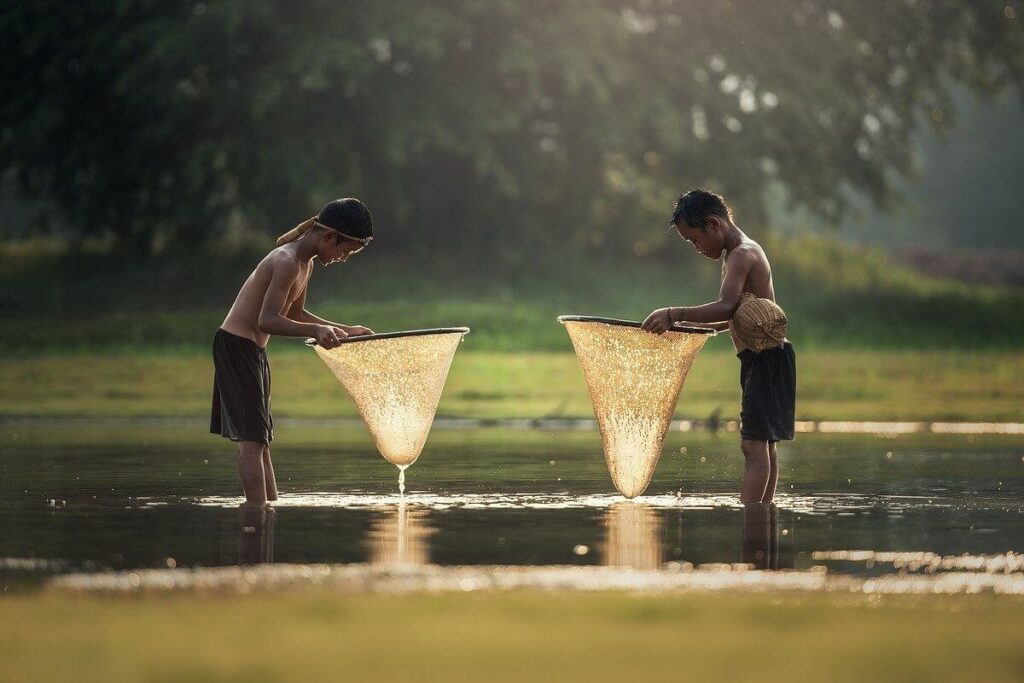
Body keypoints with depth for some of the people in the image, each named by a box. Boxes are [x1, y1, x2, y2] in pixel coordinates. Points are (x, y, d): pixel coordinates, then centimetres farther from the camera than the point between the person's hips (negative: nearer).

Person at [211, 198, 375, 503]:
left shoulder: (305, 264, 10)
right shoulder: (287, 263, -21)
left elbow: (294, 315, 23)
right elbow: (268, 320, -28)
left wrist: (346, 330, 22)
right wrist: (316, 330, -39)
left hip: (252, 351, 10)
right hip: (235, 346, -10)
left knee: (257, 437, 13)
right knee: (252, 437, -12)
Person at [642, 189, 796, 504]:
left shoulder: (741, 254, -15)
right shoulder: (742, 252, 17)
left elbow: (726, 307, -30)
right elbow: (735, 315, 23)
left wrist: (674, 314, -32)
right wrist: (698, 327, 14)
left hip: (765, 358, -11)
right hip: (761, 360, 11)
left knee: (753, 444, -15)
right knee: (763, 443, 13)